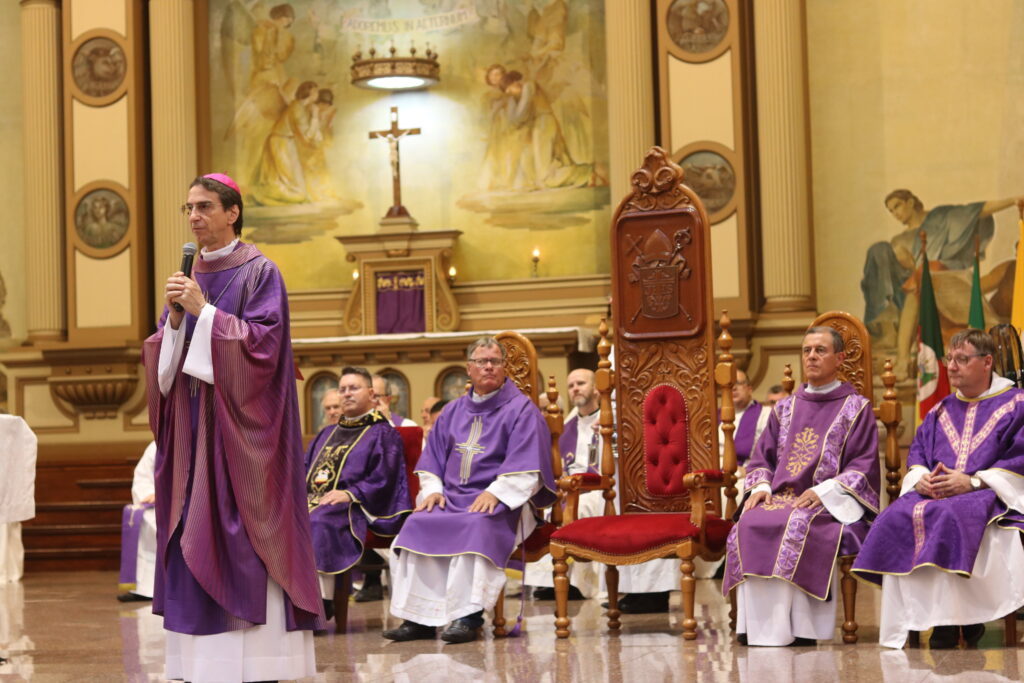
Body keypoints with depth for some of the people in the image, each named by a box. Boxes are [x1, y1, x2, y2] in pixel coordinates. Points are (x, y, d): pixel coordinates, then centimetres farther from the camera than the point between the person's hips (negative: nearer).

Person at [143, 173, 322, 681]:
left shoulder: (259, 272, -4)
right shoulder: (187, 278, 15)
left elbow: (262, 343, -15)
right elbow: (163, 359, 12)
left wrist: (204, 311, -15)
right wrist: (174, 317, -7)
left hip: (237, 424, -6)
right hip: (191, 424, 7)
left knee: (241, 537, -9)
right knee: (194, 539, 3)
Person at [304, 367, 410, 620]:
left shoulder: (383, 434, 8)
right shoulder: (327, 434, 29)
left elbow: (383, 478, -5)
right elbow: (303, 470, 25)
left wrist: (350, 494, -19)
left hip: (353, 507, -6)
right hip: (314, 501, 6)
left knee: (318, 521, -38)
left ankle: (321, 601, -40)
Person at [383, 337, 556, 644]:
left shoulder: (521, 409, 4)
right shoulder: (453, 412, 21)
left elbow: (525, 465, -6)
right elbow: (431, 460, 21)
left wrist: (495, 492, -19)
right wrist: (432, 490, 1)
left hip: (501, 501, -5)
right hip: (452, 498, 5)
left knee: (476, 528, -37)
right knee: (417, 526, -23)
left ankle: (468, 616, -39)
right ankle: (418, 617, -25)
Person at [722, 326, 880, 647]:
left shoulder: (856, 408, 8)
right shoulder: (785, 409, 23)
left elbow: (864, 465, -2)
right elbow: (761, 457, 20)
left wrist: (823, 491, -16)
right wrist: (761, 486, -3)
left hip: (833, 503, -4)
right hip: (781, 498, 4)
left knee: (798, 524, -36)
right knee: (749, 524, -28)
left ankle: (796, 627, -32)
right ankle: (757, 627, -29)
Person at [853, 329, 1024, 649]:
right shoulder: (941, 410, 25)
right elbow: (917, 452, 18)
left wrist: (973, 481, -17)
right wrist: (920, 478, -7)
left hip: (988, 495, -5)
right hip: (934, 492, 5)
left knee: (949, 517, -38)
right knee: (899, 517, -28)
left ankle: (950, 624, -30)